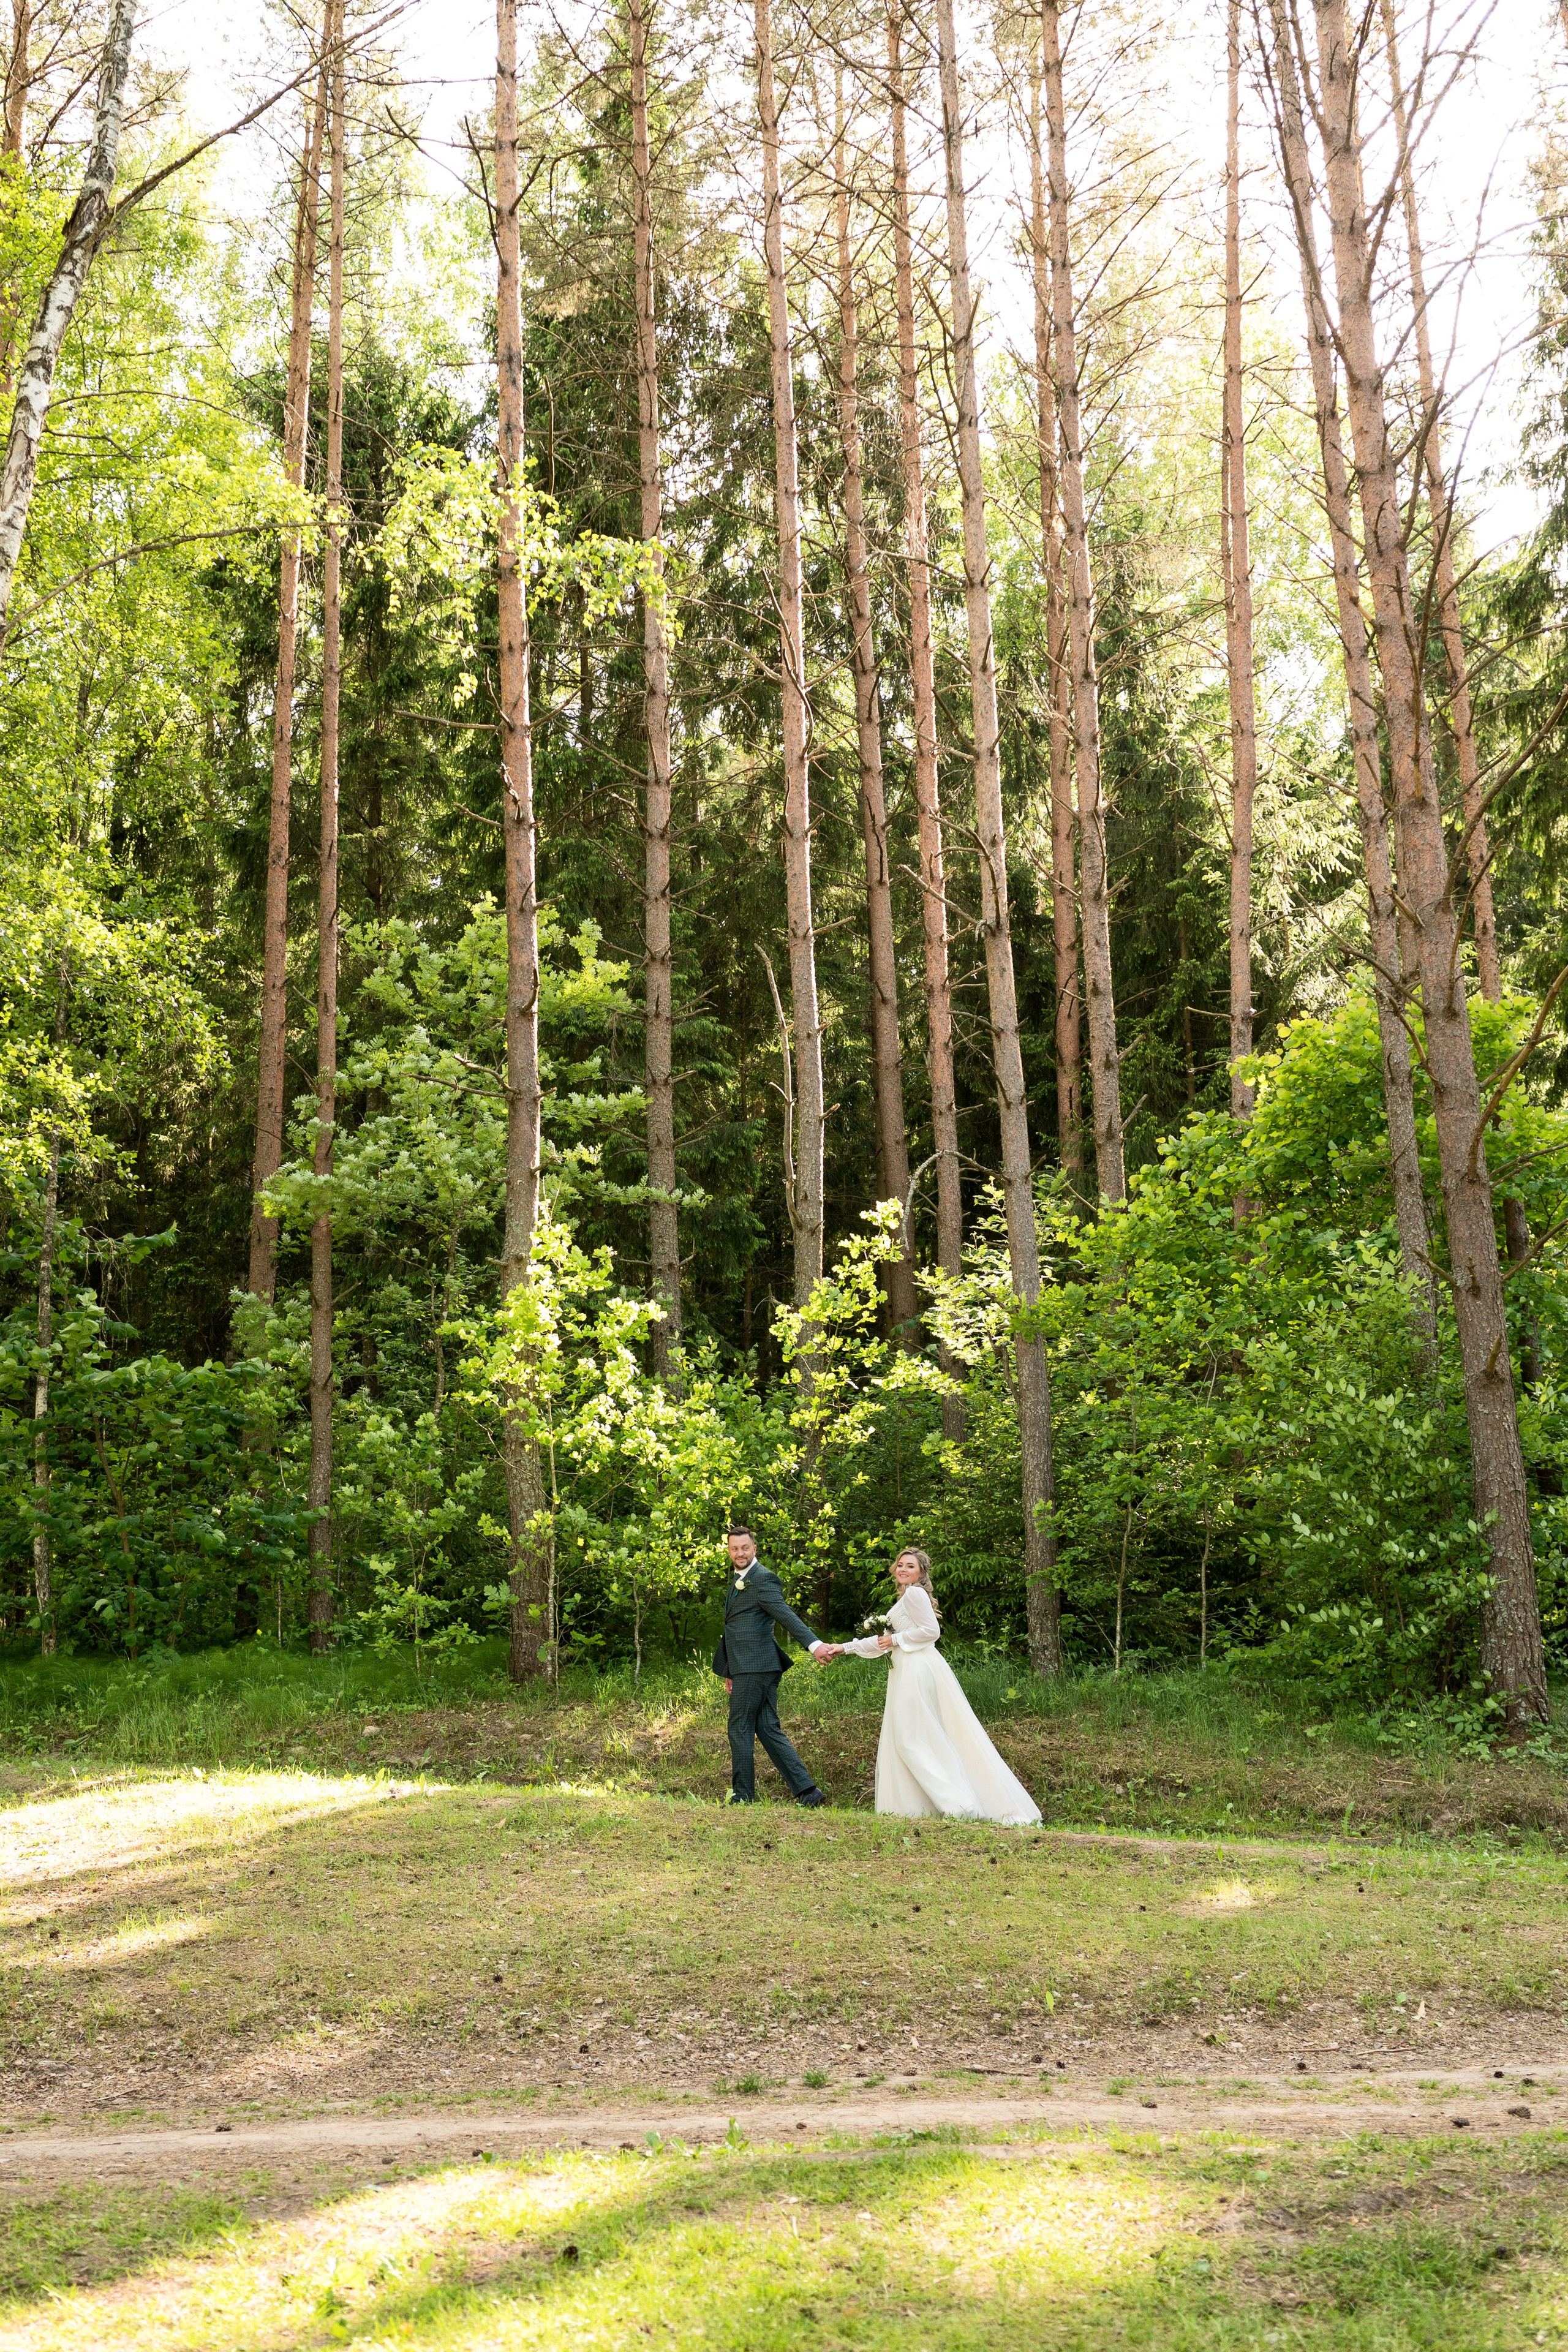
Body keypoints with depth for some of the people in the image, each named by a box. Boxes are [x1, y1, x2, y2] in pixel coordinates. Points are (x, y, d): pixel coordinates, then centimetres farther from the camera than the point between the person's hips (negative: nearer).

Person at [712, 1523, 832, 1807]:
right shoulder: (738, 1581, 20)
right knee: (769, 1730, 7)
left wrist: (814, 1644, -34)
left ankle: (743, 1797, 5)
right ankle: (807, 1792, 6)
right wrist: (730, 1672, 25)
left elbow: (787, 1615, -22)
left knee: (740, 1731, -3)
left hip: (755, 1668, -10)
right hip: (746, 1667, 10)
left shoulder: (762, 1580, -10)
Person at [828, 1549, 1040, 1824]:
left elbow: (931, 1630, -16)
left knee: (914, 1739, -11)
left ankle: (957, 1802, -13)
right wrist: (846, 1648, 22)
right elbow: (884, 1641, 24)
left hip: (918, 1670, -10)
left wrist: (895, 1639, -9)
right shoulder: (905, 1597, 23)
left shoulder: (915, 1594, -7)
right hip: (907, 1673, 10)